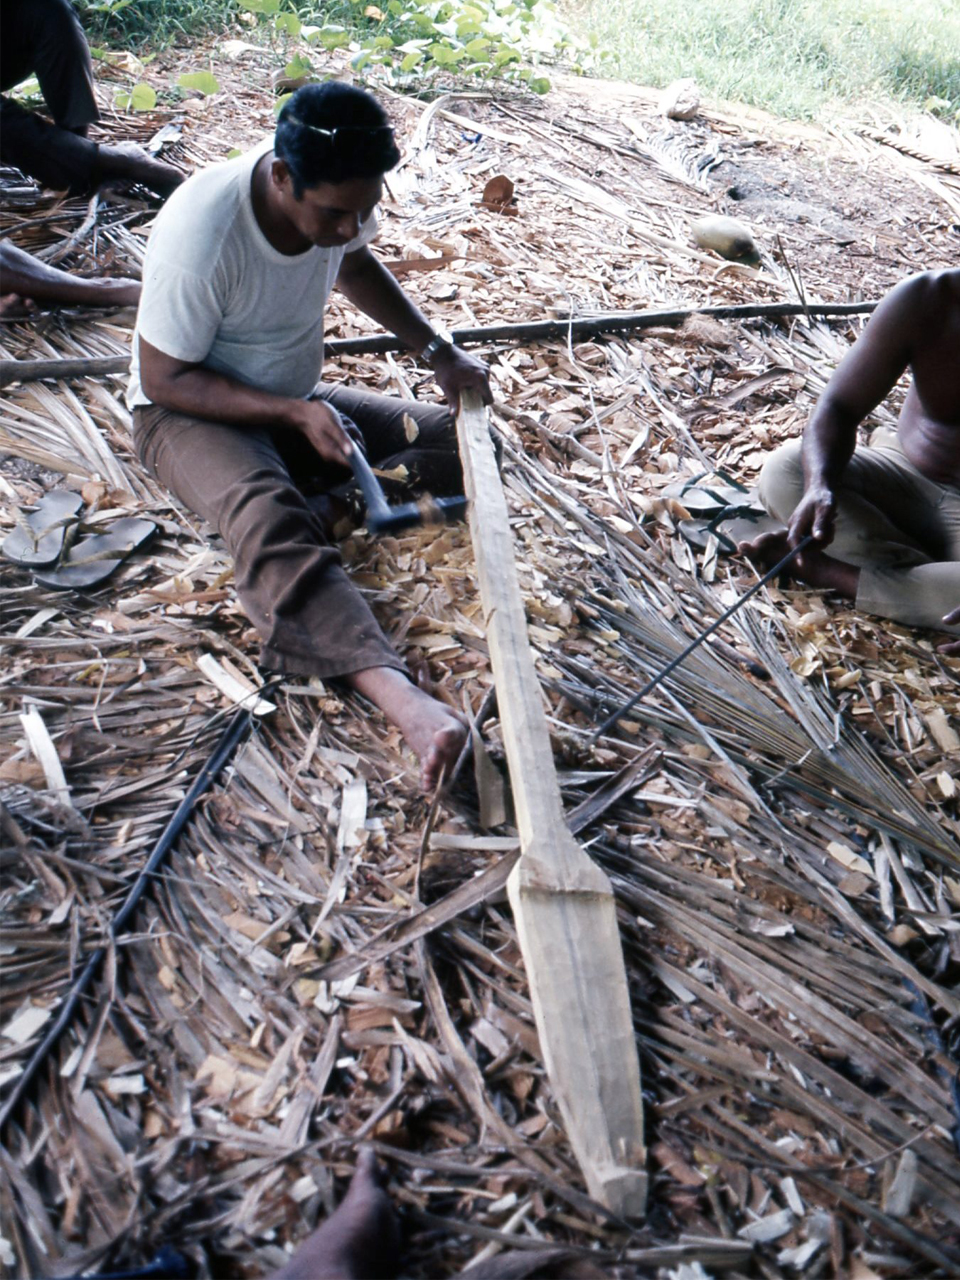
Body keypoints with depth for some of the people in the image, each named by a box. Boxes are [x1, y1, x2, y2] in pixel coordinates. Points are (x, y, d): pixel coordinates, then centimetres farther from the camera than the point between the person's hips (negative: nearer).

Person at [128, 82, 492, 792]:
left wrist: (439, 350, 0)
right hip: (191, 412, -6)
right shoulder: (201, 234, -29)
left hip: (299, 400, 7)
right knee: (267, 516, -42)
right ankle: (402, 696, -59)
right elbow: (165, 379, -21)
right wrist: (295, 413, -30)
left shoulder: (340, 197, -10)